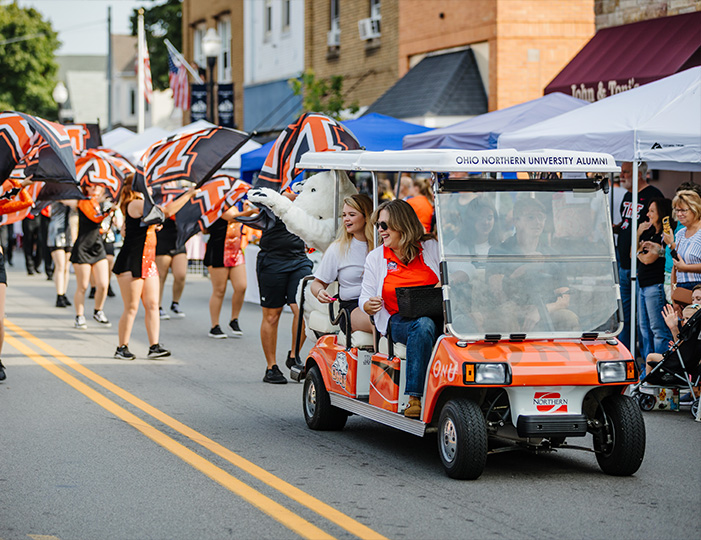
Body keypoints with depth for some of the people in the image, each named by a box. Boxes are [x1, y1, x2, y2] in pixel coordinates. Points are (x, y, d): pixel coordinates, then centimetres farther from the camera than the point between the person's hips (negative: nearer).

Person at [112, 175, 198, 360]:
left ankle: (154, 347, 3)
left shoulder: (141, 205, 17)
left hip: (147, 262, 10)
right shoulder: (136, 205, -15)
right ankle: (122, 348, 3)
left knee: (152, 305, 3)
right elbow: (167, 211, -21)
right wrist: (188, 194, -13)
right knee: (131, 308, -5)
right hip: (131, 263, -10)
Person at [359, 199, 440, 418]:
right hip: (398, 321, -1)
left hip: (436, 316, 1)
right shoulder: (375, 257, 12)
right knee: (424, 326, -37)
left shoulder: (431, 247, 9)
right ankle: (415, 398, -39)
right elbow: (365, 298, 10)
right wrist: (370, 305, -14)